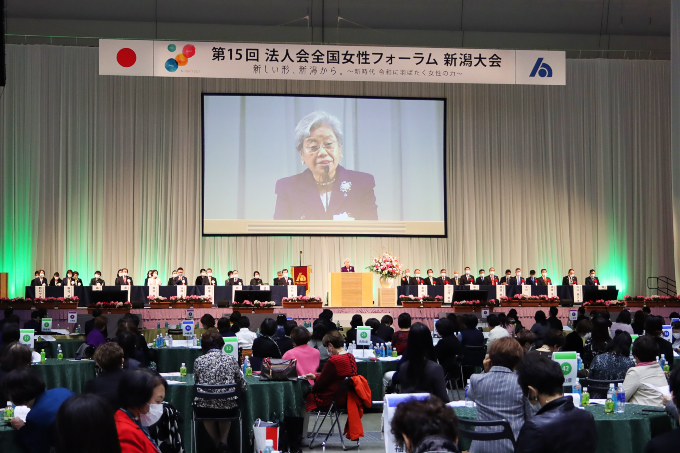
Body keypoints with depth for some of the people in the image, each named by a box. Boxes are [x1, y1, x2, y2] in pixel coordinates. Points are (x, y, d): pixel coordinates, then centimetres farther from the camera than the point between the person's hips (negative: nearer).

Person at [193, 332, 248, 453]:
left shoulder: (198, 361, -5)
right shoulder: (231, 359, -2)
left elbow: (196, 382, 9)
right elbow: (243, 386, 4)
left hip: (204, 410, 0)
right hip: (228, 409, 0)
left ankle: (216, 441, 40)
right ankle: (224, 440, 26)